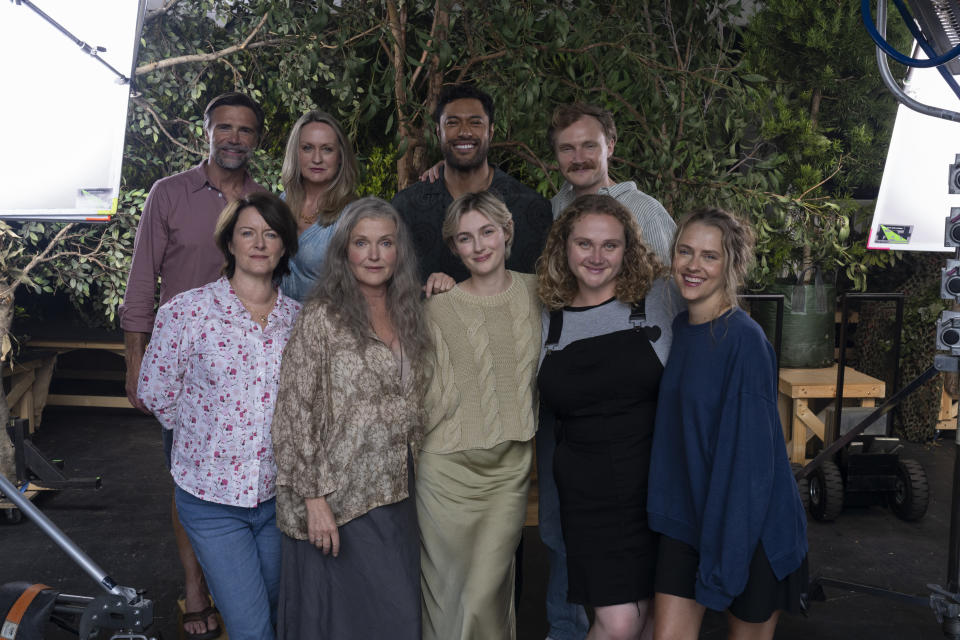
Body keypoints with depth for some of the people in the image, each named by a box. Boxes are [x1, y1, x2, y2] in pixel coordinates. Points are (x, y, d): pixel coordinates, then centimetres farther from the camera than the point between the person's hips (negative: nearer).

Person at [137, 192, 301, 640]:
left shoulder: (297, 317, 0)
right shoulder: (187, 311, -9)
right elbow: (155, 392, 0)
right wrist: (204, 436, 4)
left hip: (278, 493, 3)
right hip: (212, 497, -3)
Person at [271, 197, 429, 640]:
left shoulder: (406, 314, 9)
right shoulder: (322, 318, -10)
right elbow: (295, 413, -12)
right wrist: (314, 498, -16)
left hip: (396, 495, 6)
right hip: (338, 503, -6)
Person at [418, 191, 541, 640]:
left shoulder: (536, 292, 5)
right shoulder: (439, 308, -3)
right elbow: (431, 393, 3)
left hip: (511, 468, 1)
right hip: (449, 468, -1)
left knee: (485, 594, 0)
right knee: (449, 587, 8)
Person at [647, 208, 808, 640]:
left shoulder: (744, 340, -18)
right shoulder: (679, 329, 3)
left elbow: (750, 457, -20)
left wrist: (722, 560, -20)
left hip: (750, 525, -5)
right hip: (687, 516, 6)